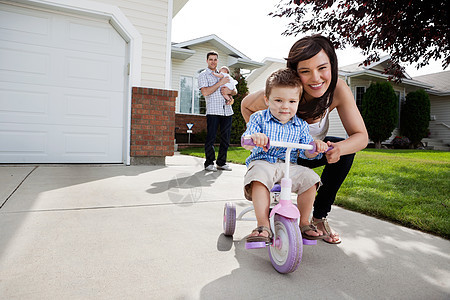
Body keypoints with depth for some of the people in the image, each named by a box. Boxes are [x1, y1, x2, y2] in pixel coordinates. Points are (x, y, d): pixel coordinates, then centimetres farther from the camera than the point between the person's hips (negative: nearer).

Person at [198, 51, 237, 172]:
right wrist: (220, 83, -8)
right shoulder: (203, 75, 6)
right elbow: (205, 92, -10)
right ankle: (209, 163, 6)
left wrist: (229, 91, -2)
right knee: (211, 138, -5)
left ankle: (221, 162, 15)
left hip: (227, 110, 5)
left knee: (226, 138, 5)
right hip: (213, 111, -5)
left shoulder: (223, 74, 23)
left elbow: (235, 91, 21)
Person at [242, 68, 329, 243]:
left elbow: (305, 151, 6)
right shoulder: (259, 119, 1)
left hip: (289, 166, 3)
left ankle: (304, 222, -1)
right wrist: (254, 138, -34)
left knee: (309, 178, -21)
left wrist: (315, 148, -17)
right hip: (262, 162, -3)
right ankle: (263, 226, -28)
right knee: (259, 176, -35)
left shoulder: (301, 125, 9)